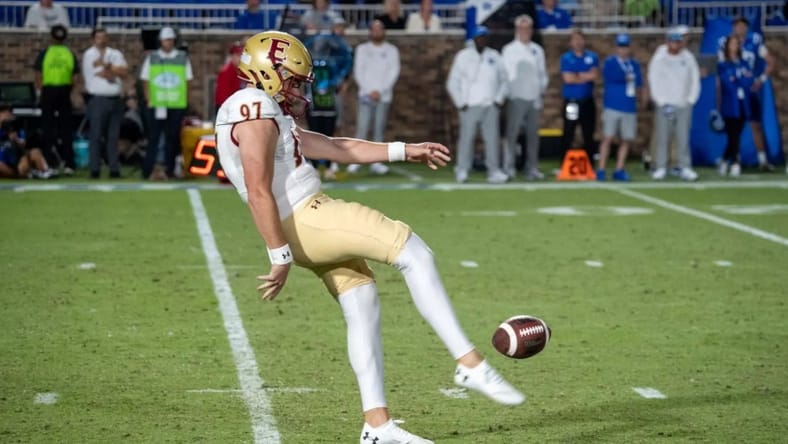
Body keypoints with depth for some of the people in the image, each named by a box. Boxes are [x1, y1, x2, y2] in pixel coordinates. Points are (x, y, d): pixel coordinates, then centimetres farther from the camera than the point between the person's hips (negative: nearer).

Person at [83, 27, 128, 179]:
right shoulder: (89, 55, 0)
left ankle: (114, 169, 8)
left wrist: (106, 66, -8)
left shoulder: (116, 54, 15)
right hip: (98, 99, -4)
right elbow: (102, 74, -11)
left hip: (116, 99, 4)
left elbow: (125, 71, 0)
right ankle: (94, 169, -4)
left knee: (113, 136, 6)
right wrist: (116, 71, 2)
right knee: (96, 136, -5)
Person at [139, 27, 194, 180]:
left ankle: (170, 169, 9)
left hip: (177, 105, 0)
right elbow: (145, 81, 8)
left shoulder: (183, 58, 8)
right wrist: (148, 100, -2)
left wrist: (186, 101, 1)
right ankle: (147, 171, -3)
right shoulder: (151, 58, 7)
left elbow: (188, 81, 8)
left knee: (173, 138, 2)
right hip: (156, 105, 0)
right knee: (153, 137, -3)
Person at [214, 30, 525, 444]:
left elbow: (336, 148, 24)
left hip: (311, 221, 11)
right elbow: (258, 193, -19)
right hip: (307, 219, -11)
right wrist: (280, 256, -20)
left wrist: (405, 151, 23)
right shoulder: (255, 109, -12)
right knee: (415, 254, -13)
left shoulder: (267, 113, 21)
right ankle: (470, 363, -13)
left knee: (363, 309, 10)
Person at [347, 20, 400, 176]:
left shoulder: (392, 50, 10)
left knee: (379, 128, 0)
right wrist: (369, 91, -8)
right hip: (365, 94, -1)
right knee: (362, 127, -10)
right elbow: (358, 72, 4)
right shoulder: (362, 49, 11)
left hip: (384, 96, 1)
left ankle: (376, 162, 3)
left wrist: (379, 91, -9)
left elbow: (394, 72, 2)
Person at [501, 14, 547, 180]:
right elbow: (505, 73, -1)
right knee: (512, 134, -8)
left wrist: (542, 90, 7)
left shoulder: (537, 50, 14)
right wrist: (507, 94, -6)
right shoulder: (509, 50, 2)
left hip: (534, 98, 4)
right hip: (517, 97, -4)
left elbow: (542, 73, 17)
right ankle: (508, 168, -8)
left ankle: (532, 168, 9)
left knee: (533, 134, 5)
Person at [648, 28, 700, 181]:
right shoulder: (659, 59, -3)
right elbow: (654, 82, -5)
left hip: (684, 105, 2)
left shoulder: (688, 58, 5)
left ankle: (685, 168, 2)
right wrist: (663, 103, -11)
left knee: (683, 138, 0)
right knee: (662, 138, -3)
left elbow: (695, 80, 9)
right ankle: (661, 168, 1)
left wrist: (691, 100, 0)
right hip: (664, 105, -2)